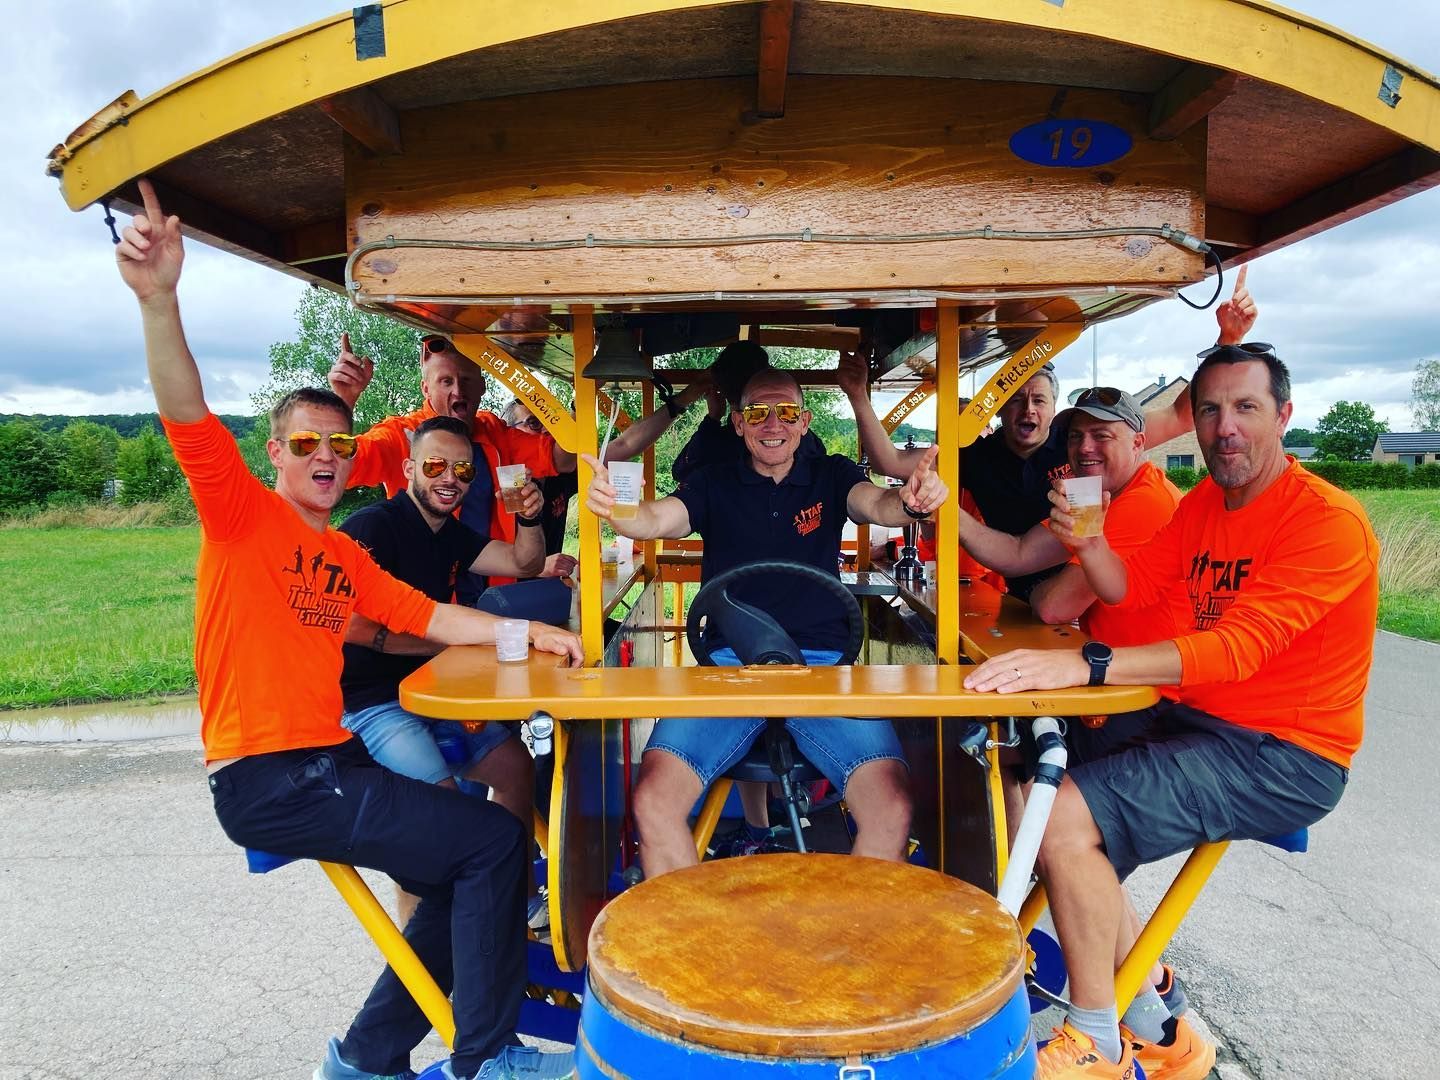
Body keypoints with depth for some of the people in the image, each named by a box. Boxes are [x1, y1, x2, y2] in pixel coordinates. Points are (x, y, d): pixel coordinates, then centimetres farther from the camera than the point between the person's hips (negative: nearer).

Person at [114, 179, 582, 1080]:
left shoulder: (347, 555, 15)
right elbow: (190, 420, -22)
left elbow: (427, 615, 14)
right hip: (268, 779, -8)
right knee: (496, 841, -10)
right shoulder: (243, 513, -5)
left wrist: (530, 633, 4)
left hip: (333, 760, 8)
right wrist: (159, 300, -36)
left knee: (463, 876, 13)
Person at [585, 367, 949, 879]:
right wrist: (614, 506, -27)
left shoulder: (831, 476, 16)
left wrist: (910, 501, -28)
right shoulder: (713, 485, 14)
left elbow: (877, 505, -3)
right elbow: (655, 519, -3)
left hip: (822, 664, 0)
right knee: (652, 801, -22)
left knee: (892, 807, -22)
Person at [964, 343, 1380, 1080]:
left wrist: (1083, 664, -39)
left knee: (1063, 816, -22)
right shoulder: (1202, 504, 9)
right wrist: (1086, 541, -14)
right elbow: (1132, 588, 9)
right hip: (1197, 722, 9)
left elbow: (1236, 647, -29)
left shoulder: (1328, 521, -17)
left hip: (1284, 756, -8)